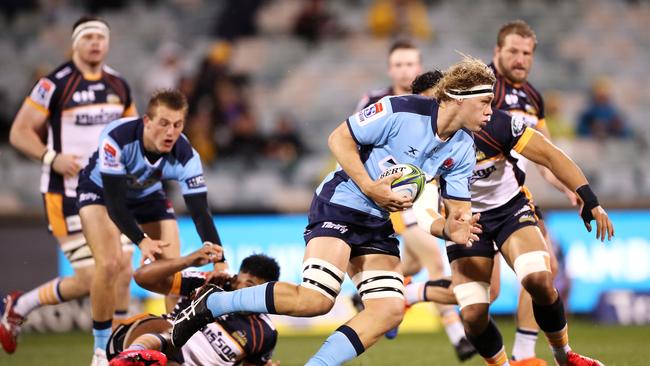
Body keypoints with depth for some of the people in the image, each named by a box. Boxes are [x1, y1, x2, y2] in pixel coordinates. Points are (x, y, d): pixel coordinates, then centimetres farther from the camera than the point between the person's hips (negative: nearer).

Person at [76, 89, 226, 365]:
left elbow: (200, 212, -32)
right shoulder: (116, 138, -39)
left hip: (148, 195, 3)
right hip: (101, 190, -3)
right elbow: (114, 201, -35)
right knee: (108, 263, -21)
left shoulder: (185, 156, -31)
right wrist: (141, 240, -44)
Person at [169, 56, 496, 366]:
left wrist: (450, 230, -21)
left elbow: (459, 210, 4)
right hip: (339, 204, -8)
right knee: (316, 299, -23)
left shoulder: (462, 151, 1)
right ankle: (211, 304, -8)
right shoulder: (402, 110, -18)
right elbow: (340, 138, -13)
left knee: (390, 310, -10)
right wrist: (370, 188, -23)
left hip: (378, 224, 8)